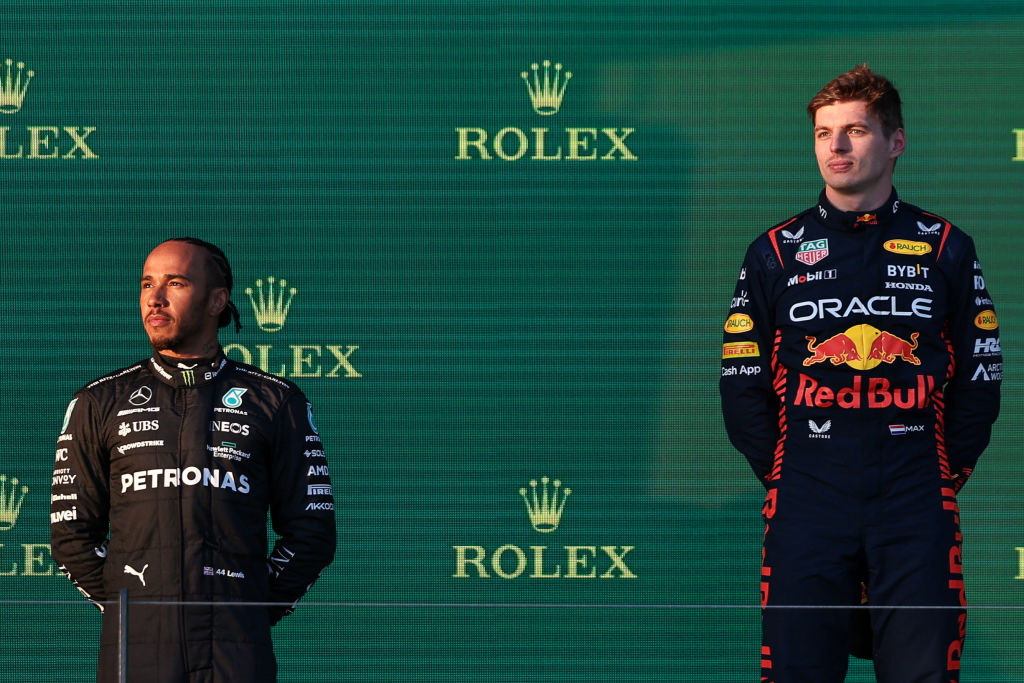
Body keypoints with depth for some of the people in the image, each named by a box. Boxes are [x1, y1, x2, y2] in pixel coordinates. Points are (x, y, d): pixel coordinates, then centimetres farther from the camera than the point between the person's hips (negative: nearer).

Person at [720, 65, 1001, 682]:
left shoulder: (945, 248, 9)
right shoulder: (776, 253, 9)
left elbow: (980, 378, 10)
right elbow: (741, 382, 10)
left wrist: (947, 472, 3)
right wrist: (783, 473, 3)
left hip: (917, 511, 0)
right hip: (807, 509, 0)